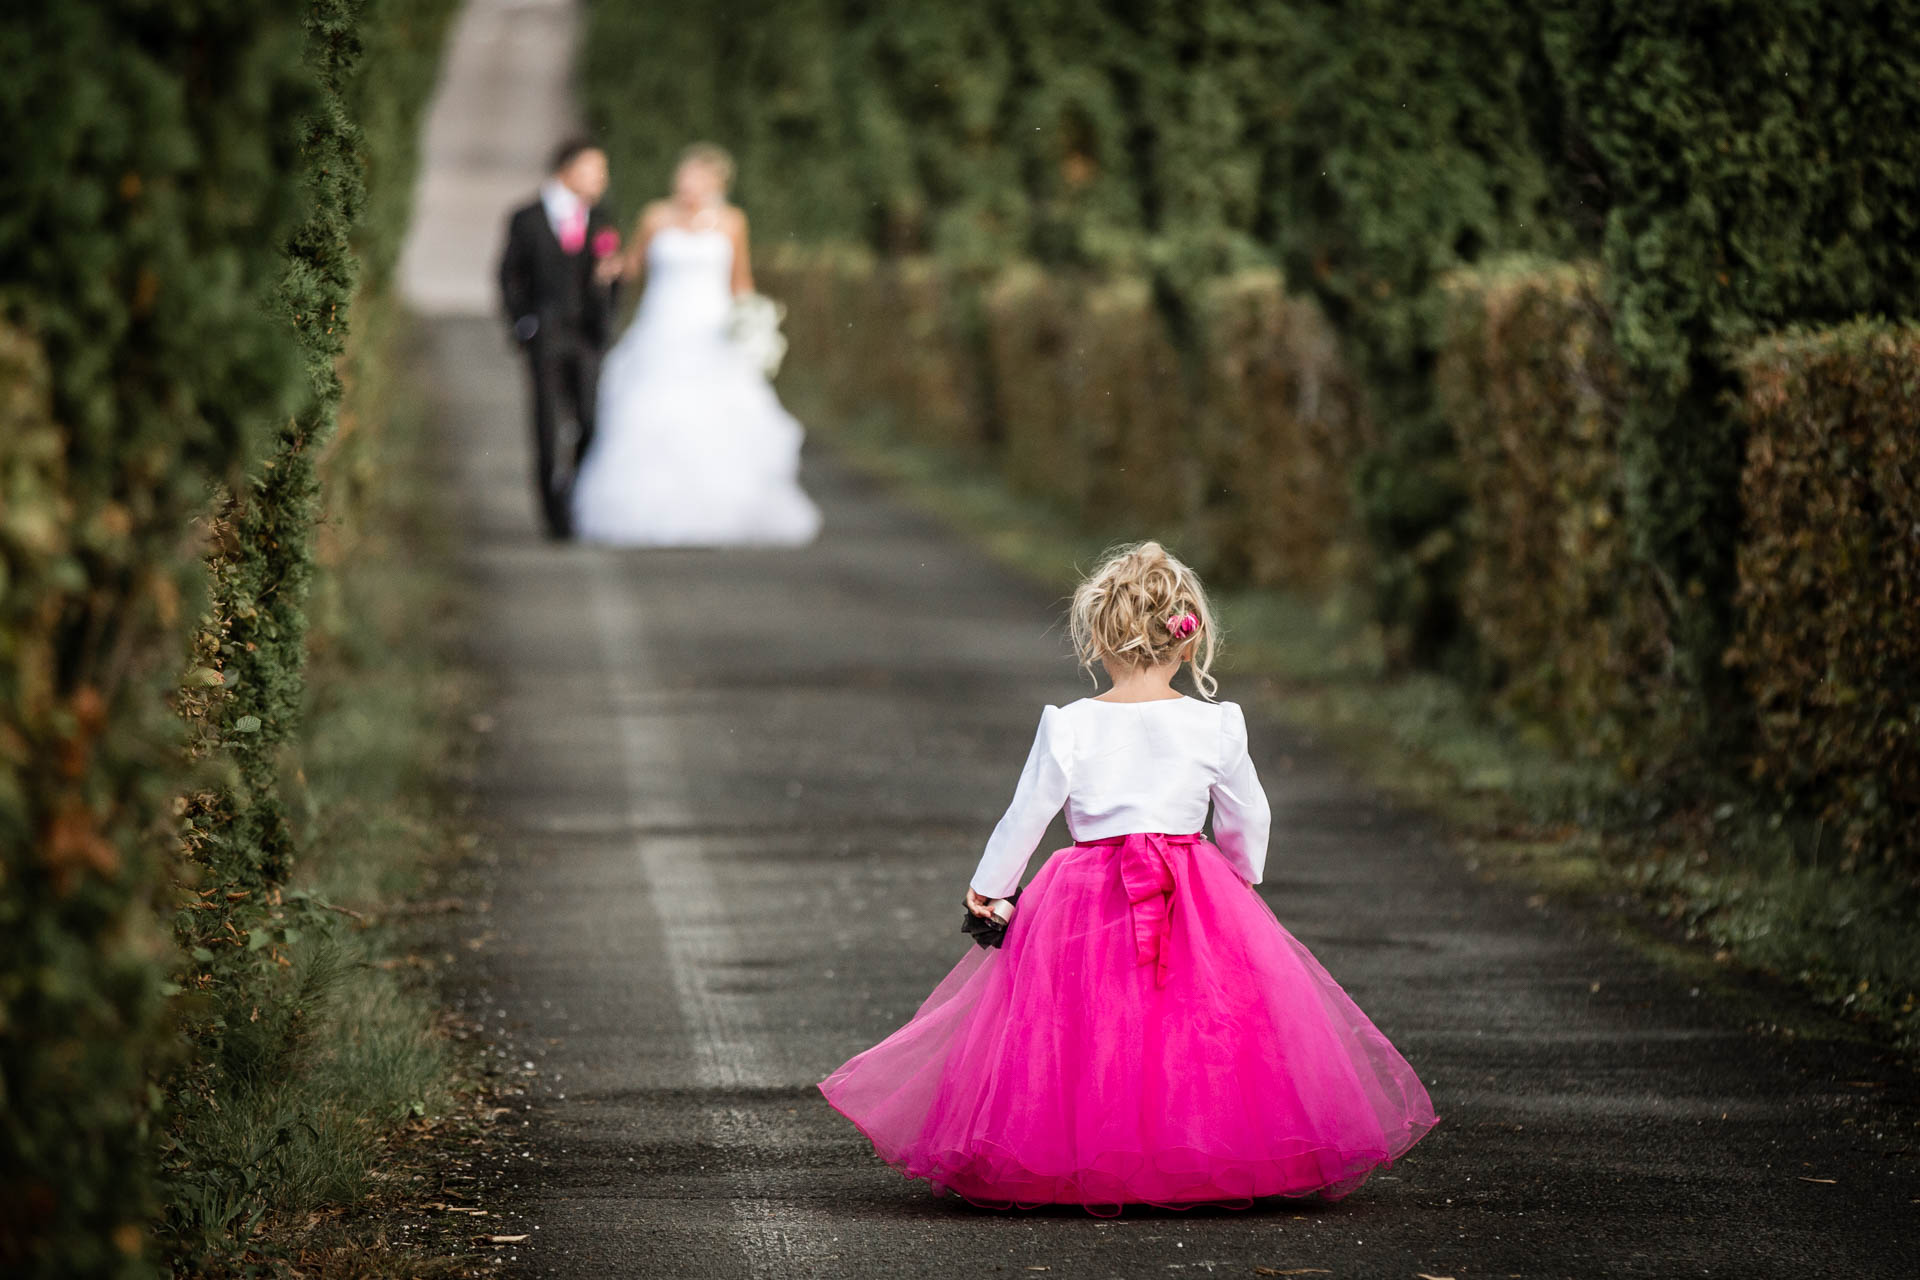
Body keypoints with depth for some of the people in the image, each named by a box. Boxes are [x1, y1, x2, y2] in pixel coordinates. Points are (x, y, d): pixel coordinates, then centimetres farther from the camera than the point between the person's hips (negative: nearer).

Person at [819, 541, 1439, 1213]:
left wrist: (989, 885, 18)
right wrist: (1242, 879, 30)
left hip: (1089, 904, 0)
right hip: (1198, 904, 1)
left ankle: (1081, 1166, 6)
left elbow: (1026, 814, 2)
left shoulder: (1068, 728, -4)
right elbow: (1247, 818, 9)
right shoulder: (1215, 726, -2)